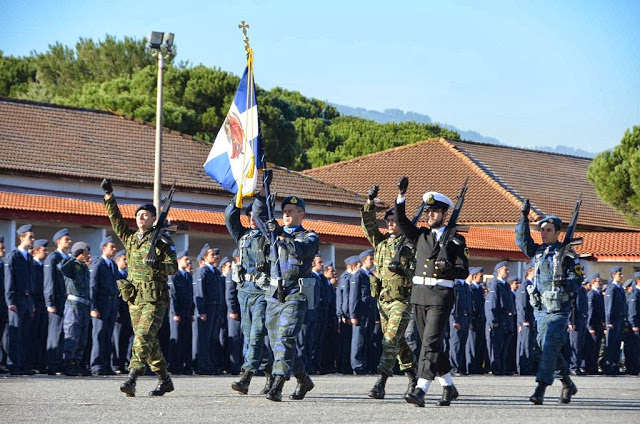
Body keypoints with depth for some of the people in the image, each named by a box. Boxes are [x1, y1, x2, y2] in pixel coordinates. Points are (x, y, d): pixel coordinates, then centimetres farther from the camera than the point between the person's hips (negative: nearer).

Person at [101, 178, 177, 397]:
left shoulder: (163, 240, -3)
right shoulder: (130, 238, 14)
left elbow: (173, 267, -6)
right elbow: (116, 219, 13)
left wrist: (159, 267, -27)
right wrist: (109, 196, 6)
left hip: (155, 298, -6)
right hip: (135, 297, 6)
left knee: (144, 337, -18)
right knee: (150, 341, 9)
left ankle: (132, 379, -27)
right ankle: (165, 380, 19)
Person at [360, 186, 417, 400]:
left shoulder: (410, 245, -5)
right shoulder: (381, 241, 12)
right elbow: (368, 225, 2)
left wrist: (403, 271, -26)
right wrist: (370, 202, -10)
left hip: (402, 300, -6)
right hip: (383, 300, 6)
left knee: (390, 339, -15)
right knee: (399, 342, 14)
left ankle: (381, 383, -21)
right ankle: (413, 379, 28)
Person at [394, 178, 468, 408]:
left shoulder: (456, 240, 2)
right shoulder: (420, 235, 15)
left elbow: (463, 271, -1)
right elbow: (401, 221, 1)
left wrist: (448, 268, -22)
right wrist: (401, 195, -10)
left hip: (441, 296, -6)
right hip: (419, 294, 6)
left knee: (430, 343, -15)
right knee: (429, 344, 11)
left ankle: (420, 391, -24)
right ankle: (448, 387, 25)